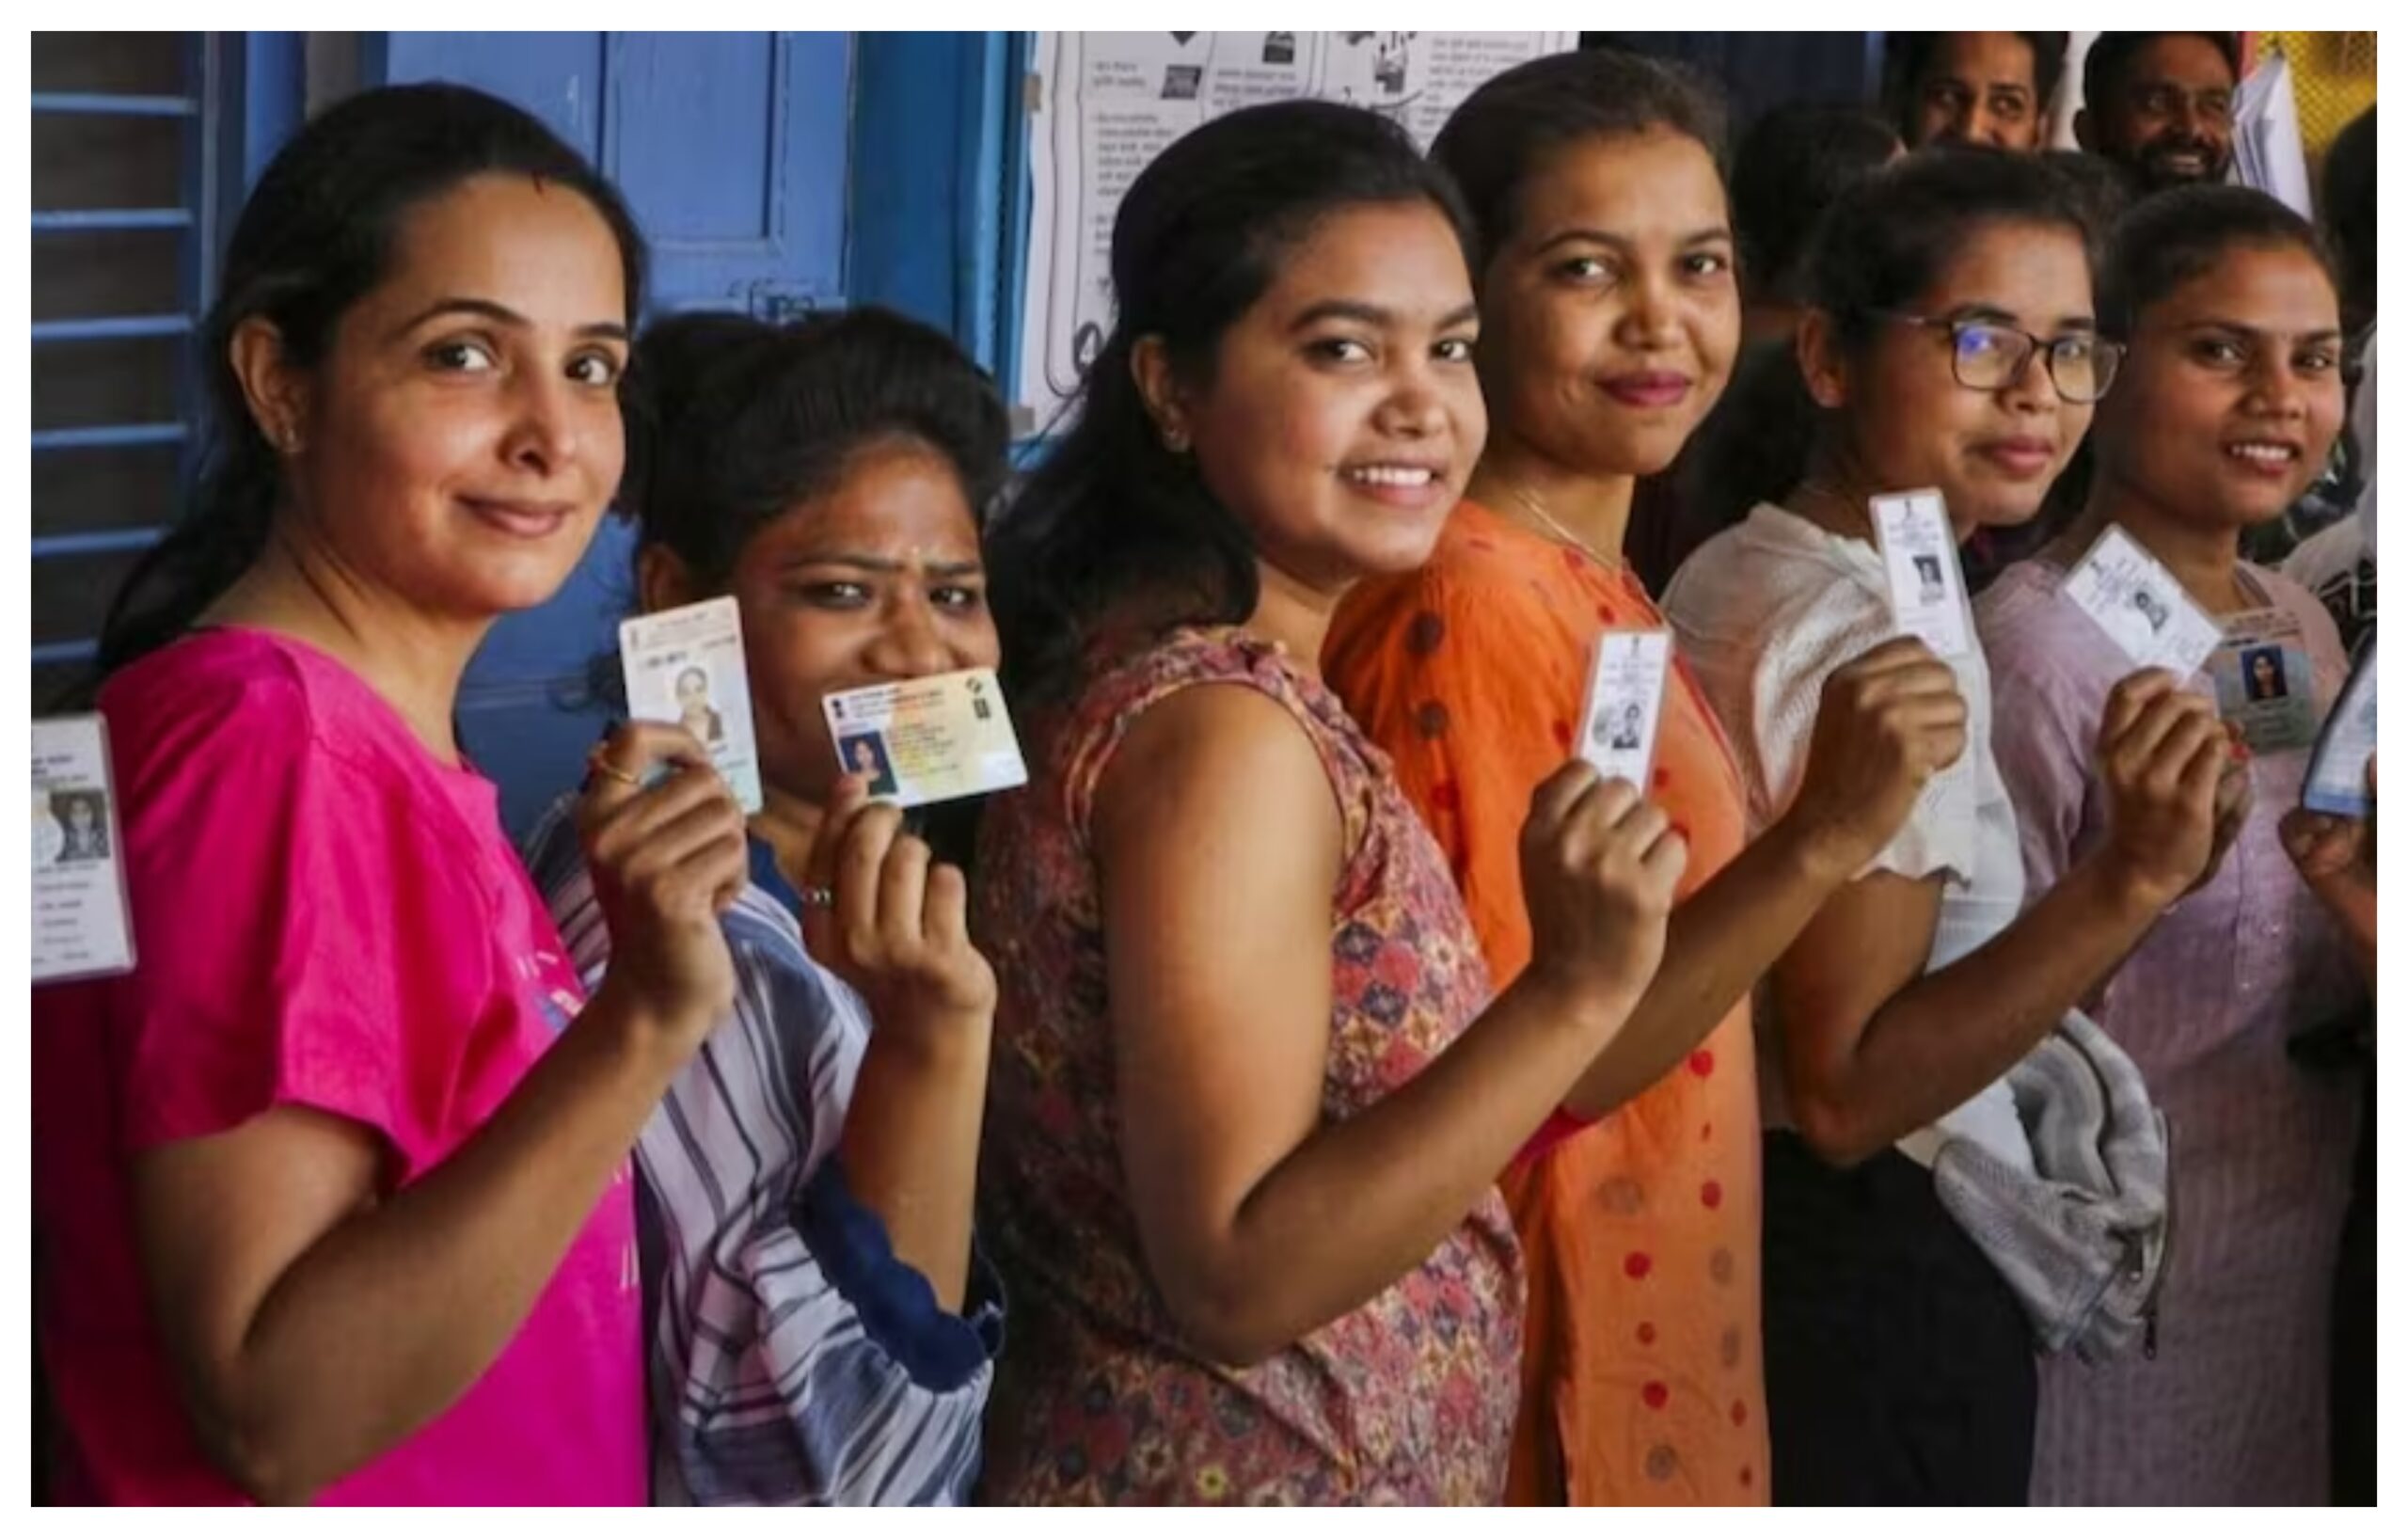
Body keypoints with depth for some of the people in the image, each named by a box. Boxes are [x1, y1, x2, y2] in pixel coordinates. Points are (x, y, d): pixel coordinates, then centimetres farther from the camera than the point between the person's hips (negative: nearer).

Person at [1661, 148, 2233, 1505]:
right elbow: (1846, 1088, -26)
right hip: (1875, 1283, -10)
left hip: (1742, 1226, 10)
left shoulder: (1731, 576, 8)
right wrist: (2131, 882, -31)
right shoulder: (1889, 644, -22)